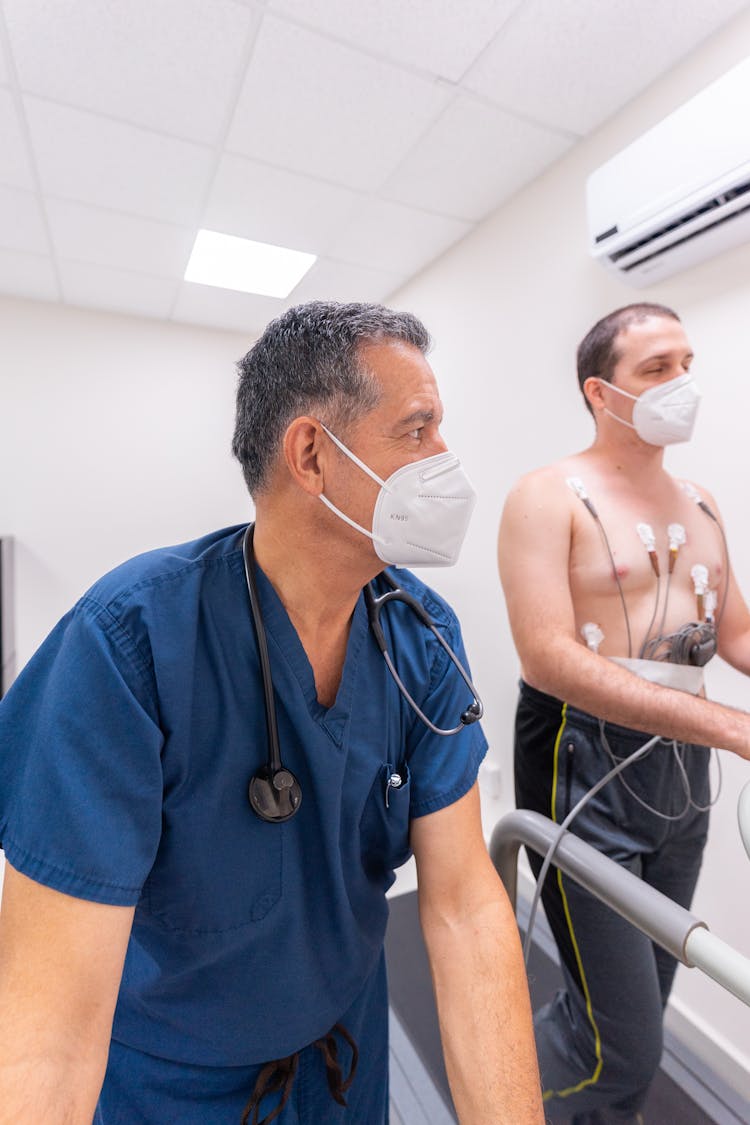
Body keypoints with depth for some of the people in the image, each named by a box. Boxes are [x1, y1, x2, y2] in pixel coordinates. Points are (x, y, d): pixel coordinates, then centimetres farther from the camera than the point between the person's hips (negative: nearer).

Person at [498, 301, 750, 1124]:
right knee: (620, 1044, -1)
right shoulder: (550, 497, -12)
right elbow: (550, 659, -22)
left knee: (643, 1003, 22)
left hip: (683, 764, 7)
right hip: (586, 765, -7)